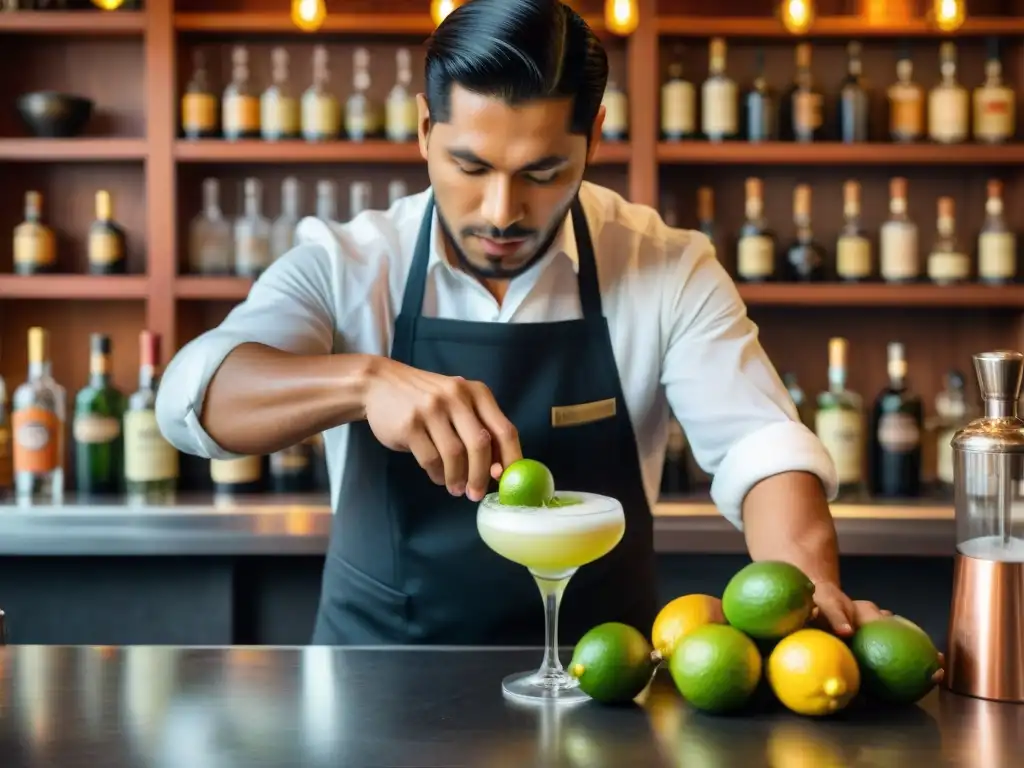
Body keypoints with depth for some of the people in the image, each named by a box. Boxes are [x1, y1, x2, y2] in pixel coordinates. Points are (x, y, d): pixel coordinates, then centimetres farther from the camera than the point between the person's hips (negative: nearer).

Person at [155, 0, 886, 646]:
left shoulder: (669, 271, -5)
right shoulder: (344, 266, -6)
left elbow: (758, 444, -12)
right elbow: (194, 397, -19)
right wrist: (366, 380, -36)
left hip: (600, 674, 1)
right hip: (380, 676, -1)